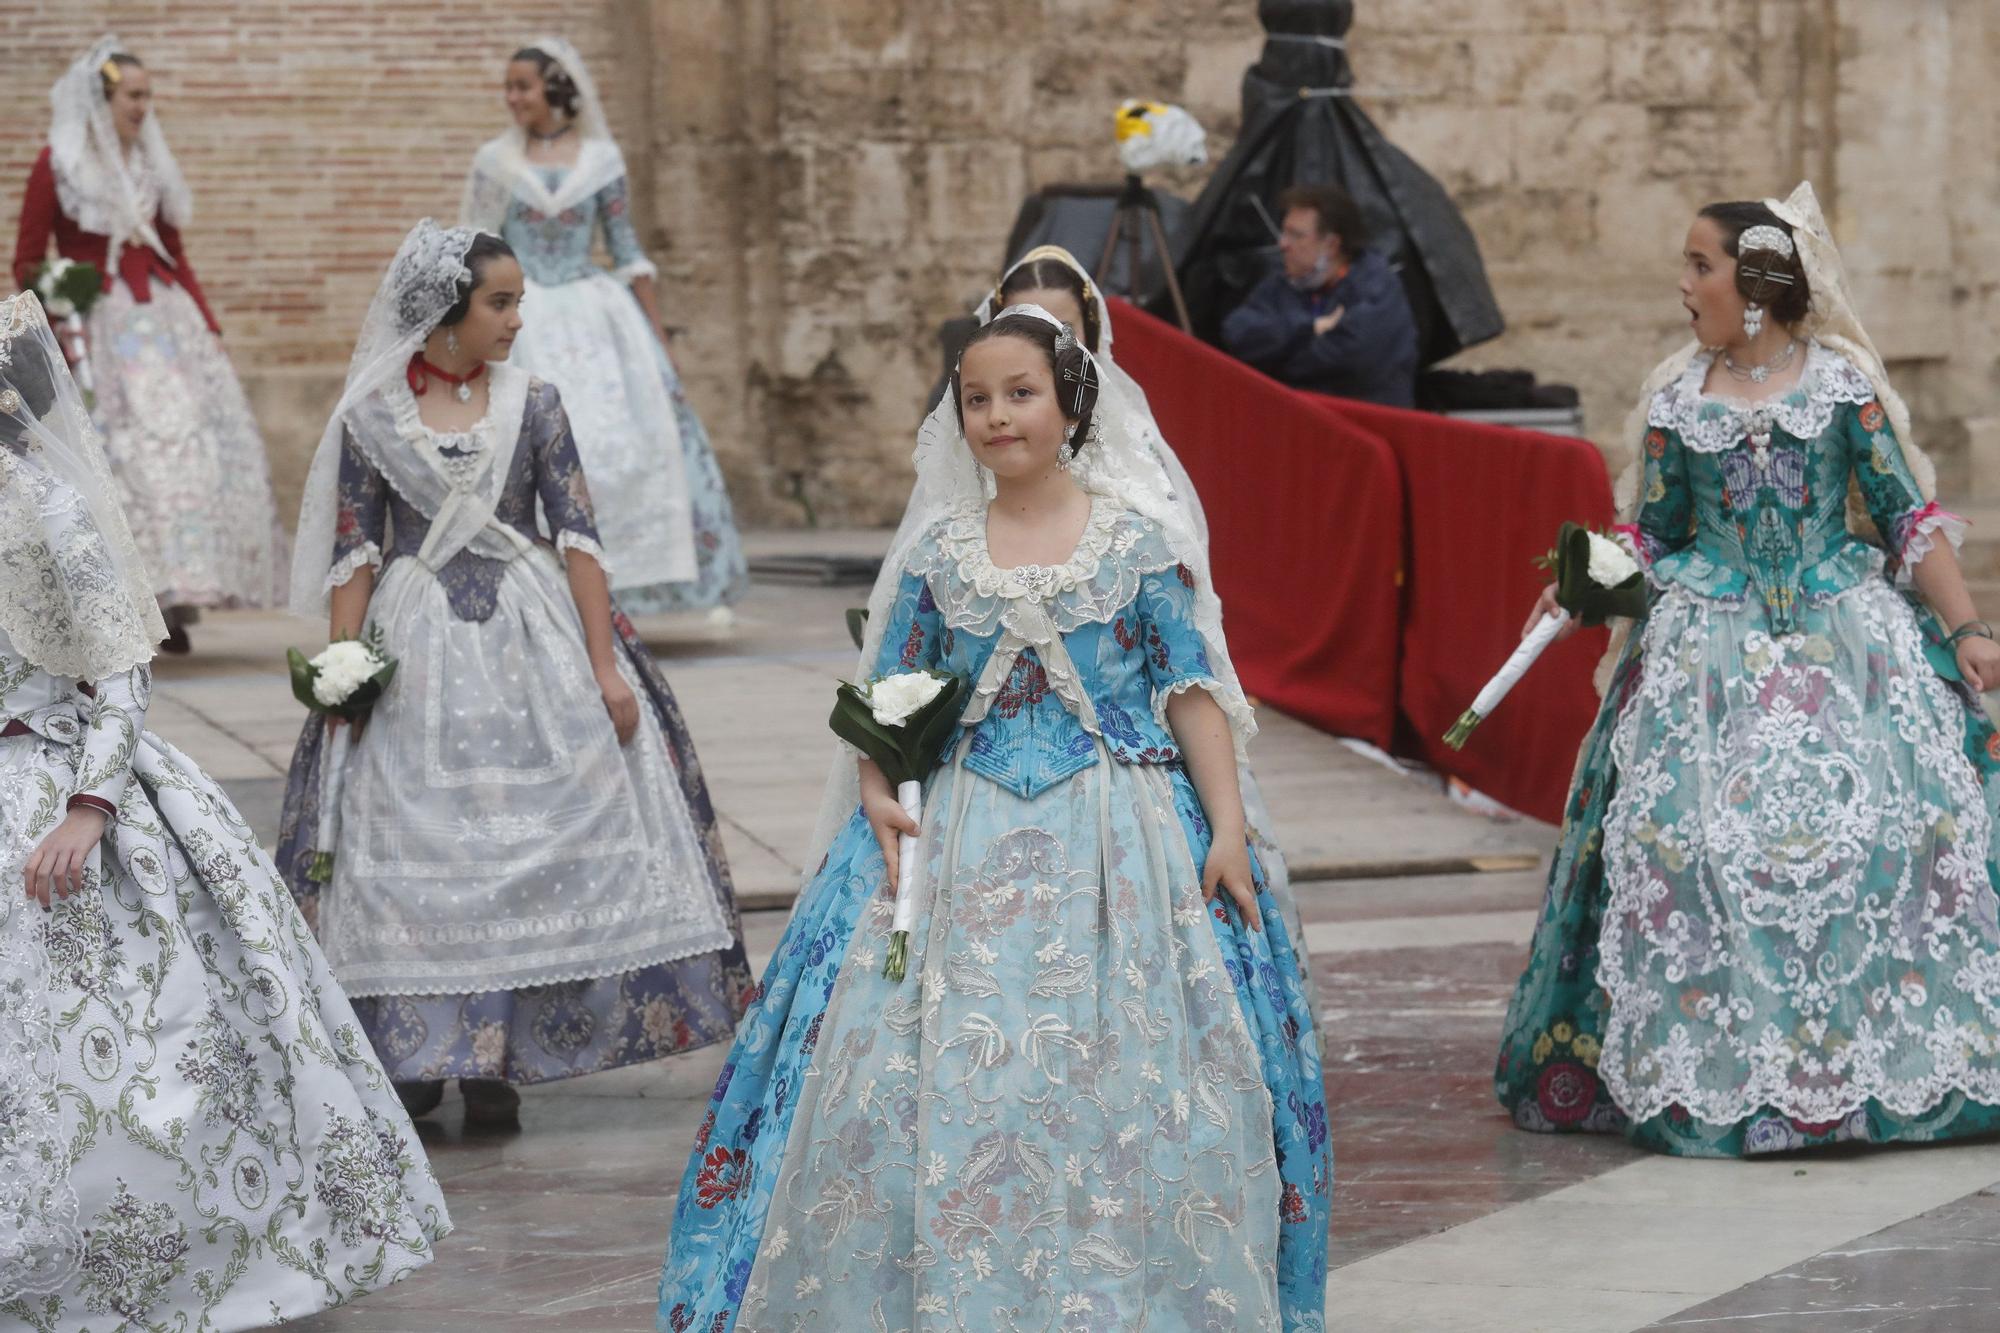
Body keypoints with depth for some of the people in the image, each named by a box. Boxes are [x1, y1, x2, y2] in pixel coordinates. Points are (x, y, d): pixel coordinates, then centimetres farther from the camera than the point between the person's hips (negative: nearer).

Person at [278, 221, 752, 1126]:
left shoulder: (532, 404, 1)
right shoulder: (372, 416, 0)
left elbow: (578, 537, -1)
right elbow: (354, 554, 3)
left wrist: (606, 668, -6)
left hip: (531, 640, 1)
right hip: (416, 642, -1)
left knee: (527, 840, -1)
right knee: (411, 852, -1)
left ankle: (494, 1060, 9)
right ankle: (417, 1054, 11)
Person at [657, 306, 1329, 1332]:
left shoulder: (1141, 540, 1)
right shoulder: (937, 551, 7)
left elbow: (1193, 693, 1)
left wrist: (1228, 828, -7)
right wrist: (876, 795, -7)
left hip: (1120, 846, -2)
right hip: (964, 848, 2)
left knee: (1123, 1088, -5)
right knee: (942, 1084, -4)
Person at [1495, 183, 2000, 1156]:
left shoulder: (1844, 384, 2)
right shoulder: (1675, 402, 7)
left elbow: (1912, 521, 2)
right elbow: (1650, 540, 13)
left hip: (1846, 635, -1)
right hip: (1713, 647, 1)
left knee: (1880, 820, -11)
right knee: (1694, 836, -9)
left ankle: (1897, 1062, 0)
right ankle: (1707, 1072, 2)